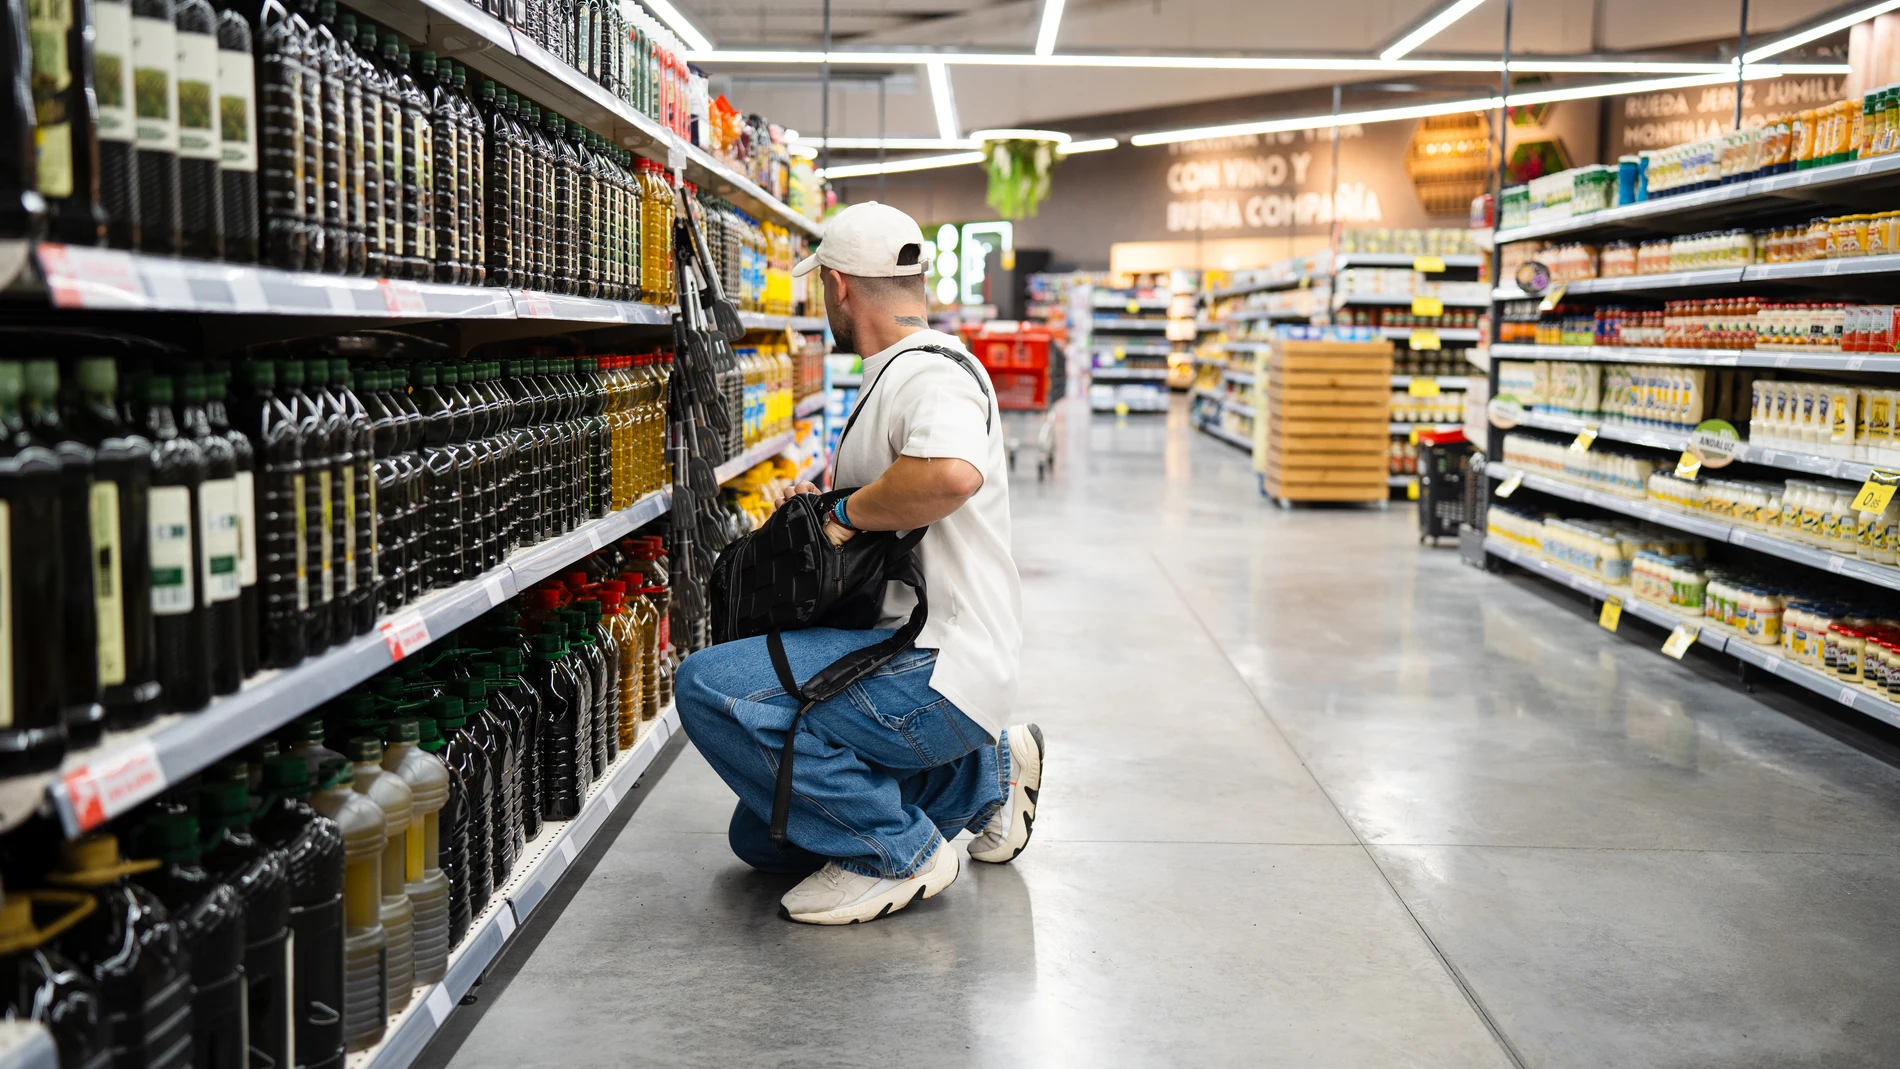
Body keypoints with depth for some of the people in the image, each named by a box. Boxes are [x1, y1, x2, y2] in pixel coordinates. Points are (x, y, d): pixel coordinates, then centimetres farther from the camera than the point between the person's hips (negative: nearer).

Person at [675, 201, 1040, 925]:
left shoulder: (931, 371, -17)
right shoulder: (896, 374, 19)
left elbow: (953, 473, -40)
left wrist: (847, 512, -24)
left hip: (935, 675, -11)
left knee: (710, 686, -27)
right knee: (762, 839, 19)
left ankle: (896, 853, -13)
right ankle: (987, 771, 21)